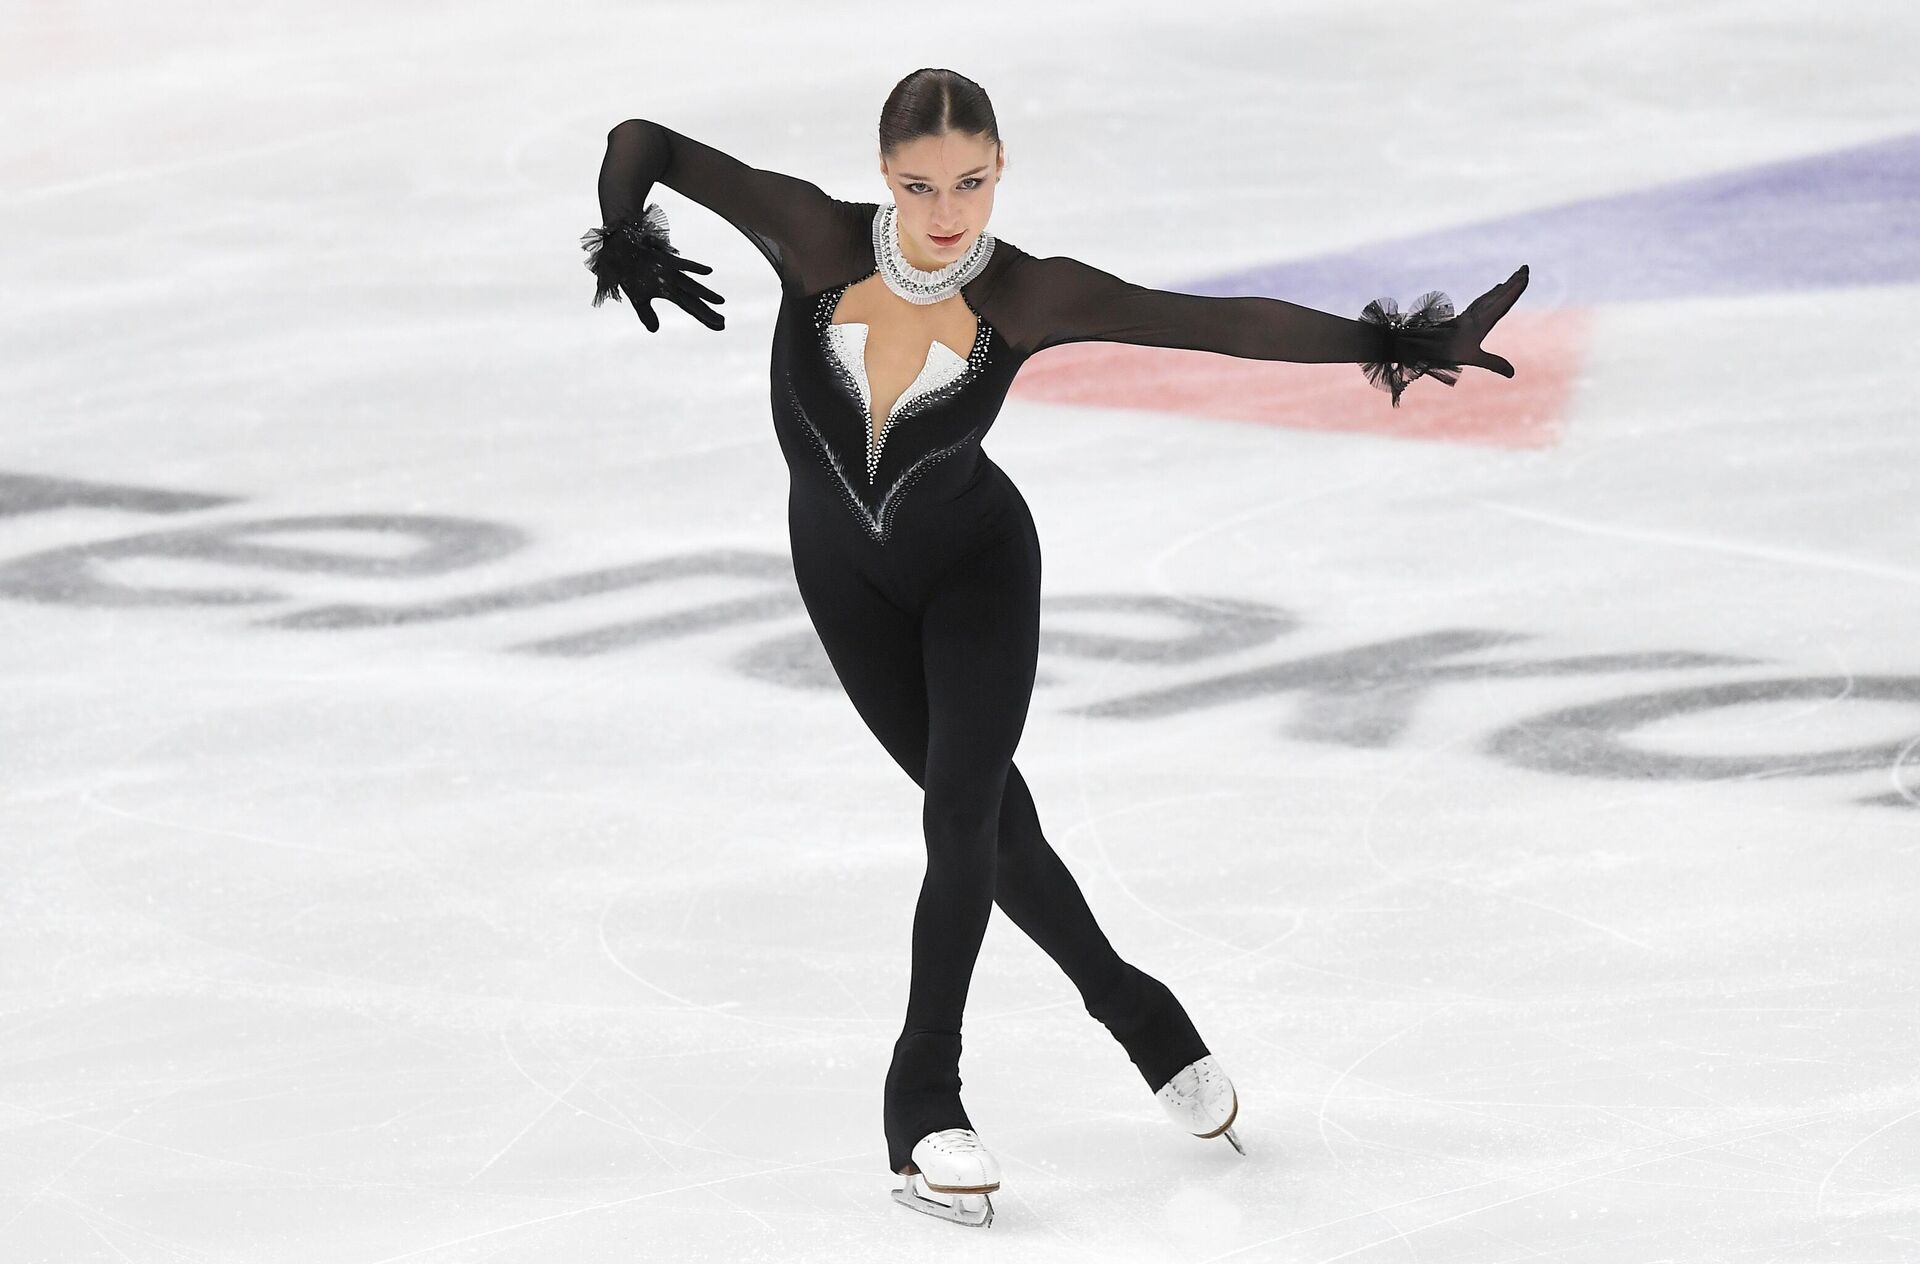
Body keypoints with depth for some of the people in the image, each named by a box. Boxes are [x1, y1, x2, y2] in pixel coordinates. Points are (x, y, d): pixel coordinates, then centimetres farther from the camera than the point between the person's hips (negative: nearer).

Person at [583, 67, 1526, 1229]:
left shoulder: (1027, 297, -29)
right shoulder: (821, 241, -29)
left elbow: (1228, 324, -31)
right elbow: (643, 142, -25)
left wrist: (1390, 344, -37)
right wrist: (624, 242, -44)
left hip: (975, 566, -2)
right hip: (846, 573, 2)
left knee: (963, 819, -11)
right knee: (989, 816, 11)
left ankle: (923, 1099, 6)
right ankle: (1130, 1006, 33)